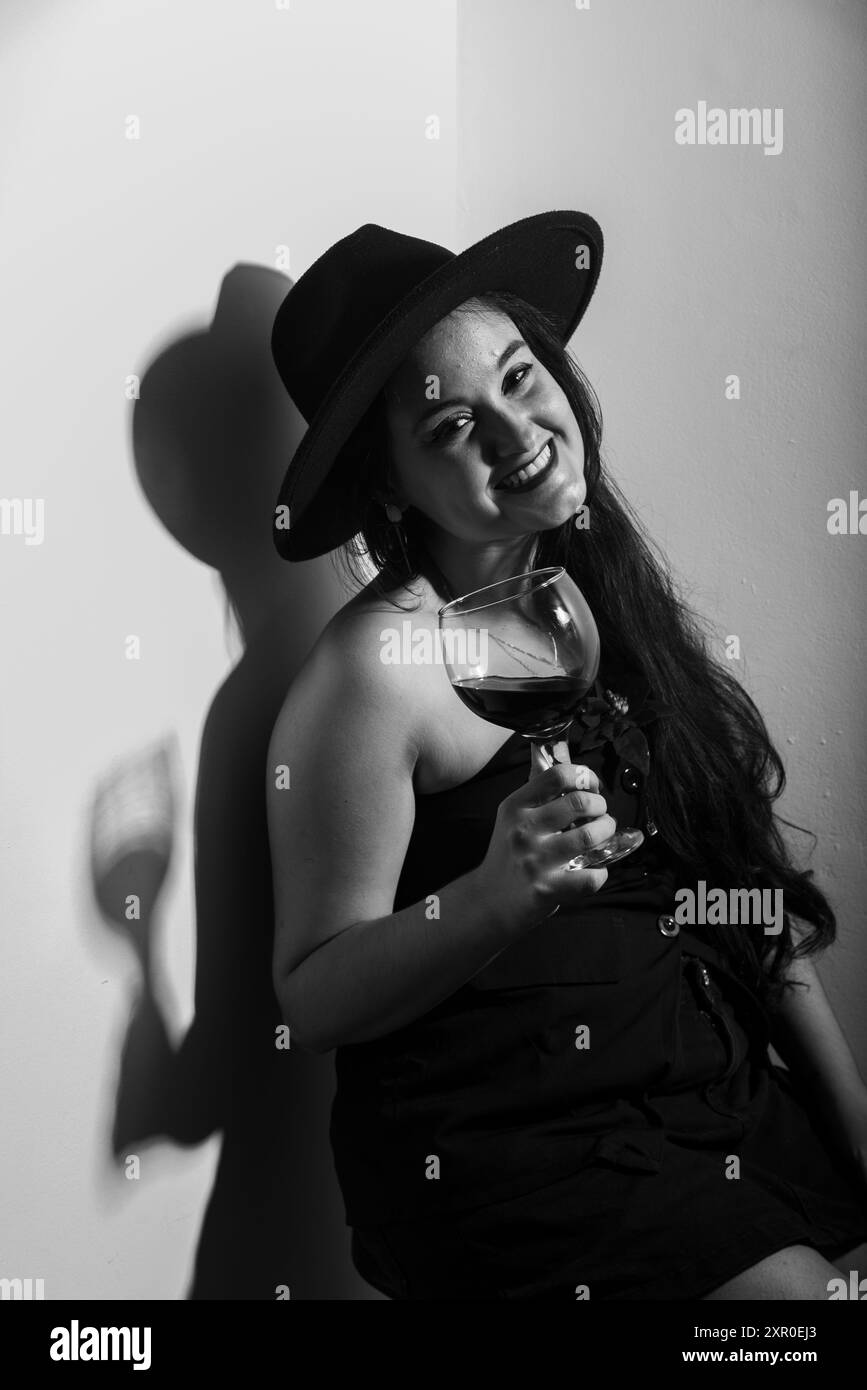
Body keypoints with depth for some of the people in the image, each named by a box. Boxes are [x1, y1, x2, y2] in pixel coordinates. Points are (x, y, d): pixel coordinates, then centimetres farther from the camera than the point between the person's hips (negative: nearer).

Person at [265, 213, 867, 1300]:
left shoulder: (608, 597, 4)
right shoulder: (374, 670, -16)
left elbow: (754, 904, 8)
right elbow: (314, 998, -12)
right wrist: (497, 895, -29)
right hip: (505, 1144, -6)